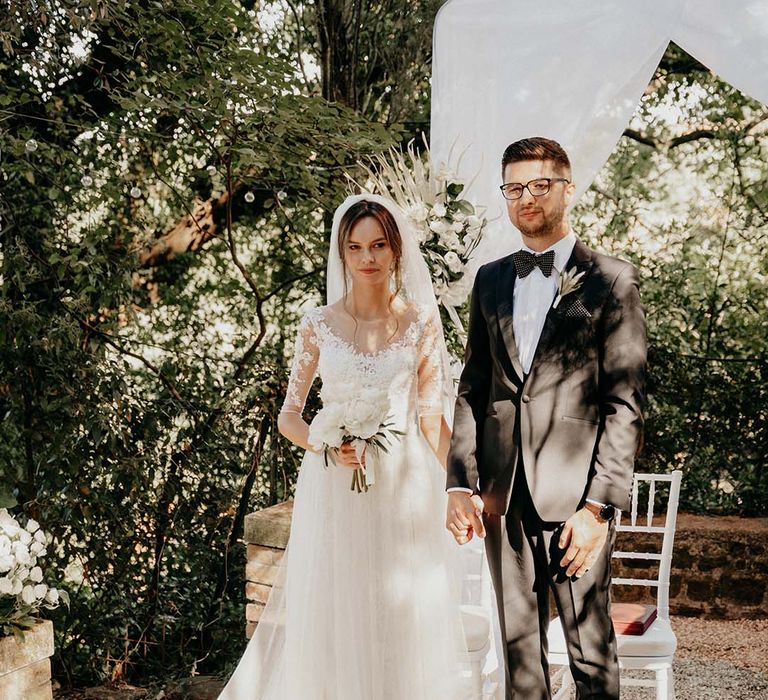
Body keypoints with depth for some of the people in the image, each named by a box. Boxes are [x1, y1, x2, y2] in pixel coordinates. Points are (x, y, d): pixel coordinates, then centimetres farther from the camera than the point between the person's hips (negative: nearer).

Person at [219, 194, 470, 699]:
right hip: (334, 491, 0)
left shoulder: (422, 321, 2)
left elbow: (433, 415, 4)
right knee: (333, 617, 4)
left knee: (407, 621, 5)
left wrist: (452, 488, -4)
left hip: (406, 484, 0)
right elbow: (289, 416, 5)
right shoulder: (320, 325, 2)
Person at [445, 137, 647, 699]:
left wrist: (600, 505, -13)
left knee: (592, 653, 3)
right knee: (519, 647, 12)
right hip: (503, 497, 4)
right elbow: (472, 388, 14)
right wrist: (461, 483, 4)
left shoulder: (612, 281, -1)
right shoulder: (491, 280, 14)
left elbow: (626, 403, -6)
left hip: (576, 497, -4)